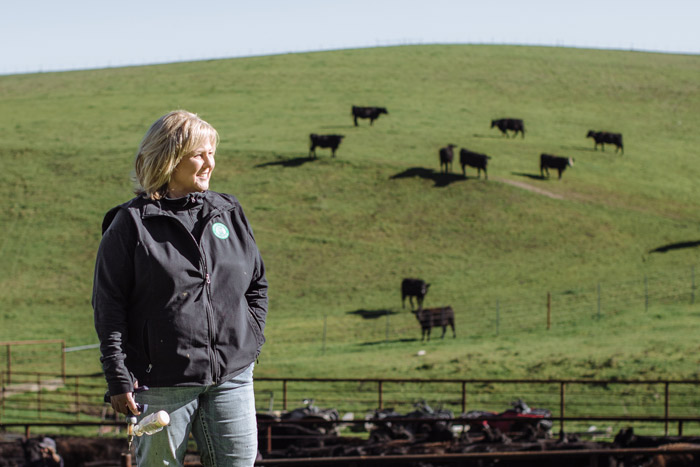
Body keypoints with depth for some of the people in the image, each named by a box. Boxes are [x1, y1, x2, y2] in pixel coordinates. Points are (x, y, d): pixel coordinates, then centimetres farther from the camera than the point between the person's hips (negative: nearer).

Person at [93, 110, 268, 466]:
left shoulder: (228, 213, 11)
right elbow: (109, 305, -5)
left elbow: (257, 283, 21)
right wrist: (118, 377, -10)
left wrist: (251, 339, 8)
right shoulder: (132, 223, -3)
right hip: (163, 380, -4)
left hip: (232, 376, 4)